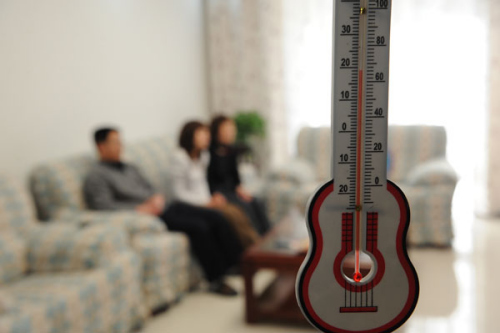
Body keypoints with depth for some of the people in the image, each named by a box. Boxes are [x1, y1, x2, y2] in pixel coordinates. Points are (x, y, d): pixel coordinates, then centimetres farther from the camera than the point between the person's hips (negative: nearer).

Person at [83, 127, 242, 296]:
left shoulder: (129, 168, 24)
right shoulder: (96, 177, -1)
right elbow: (104, 206, -14)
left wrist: (157, 199, -3)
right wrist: (140, 210, -21)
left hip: (163, 207, 8)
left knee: (215, 218, -8)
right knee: (197, 227, -26)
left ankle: (240, 262, -1)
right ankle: (216, 280, -15)